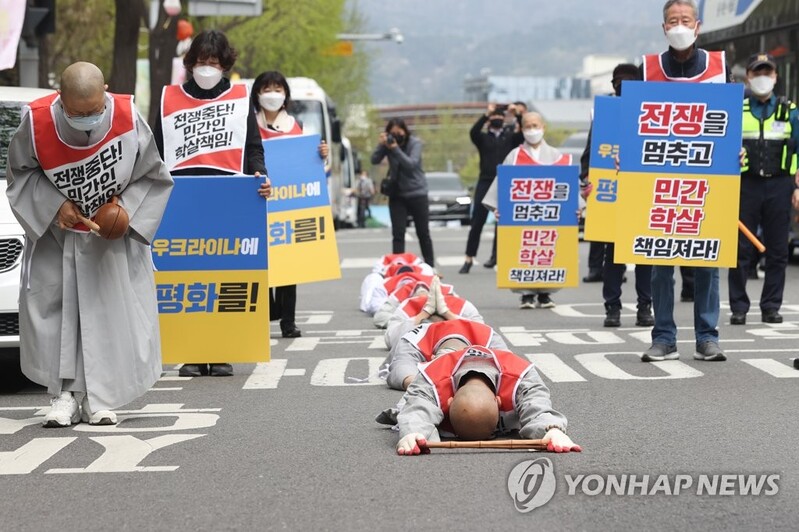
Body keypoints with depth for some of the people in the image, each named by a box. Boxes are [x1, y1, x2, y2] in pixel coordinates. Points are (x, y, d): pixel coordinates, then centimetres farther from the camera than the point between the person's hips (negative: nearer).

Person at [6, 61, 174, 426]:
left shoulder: (128, 119, -22)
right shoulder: (37, 121, -23)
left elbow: (153, 177, -7)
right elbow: (20, 172, -5)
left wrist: (128, 207, -21)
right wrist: (54, 205, -17)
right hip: (55, 232, 0)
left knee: (113, 310, -4)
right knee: (51, 307, -5)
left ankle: (99, 398, 4)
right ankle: (67, 393, 1)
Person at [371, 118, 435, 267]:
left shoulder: (415, 143, -11)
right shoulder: (388, 143, -4)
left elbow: (411, 164, -25)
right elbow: (375, 160, -12)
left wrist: (395, 148, -30)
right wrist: (381, 144, -24)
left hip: (417, 193, -2)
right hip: (397, 195, 2)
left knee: (423, 233, 8)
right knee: (398, 234, -6)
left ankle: (430, 266, 21)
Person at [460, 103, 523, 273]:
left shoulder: (511, 137, 13)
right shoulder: (483, 137, 9)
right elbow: (473, 132, -13)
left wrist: (518, 116, -20)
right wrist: (486, 114, -25)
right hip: (486, 182, -1)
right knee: (477, 222, -5)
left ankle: (496, 255, 17)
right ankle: (469, 259, -4)